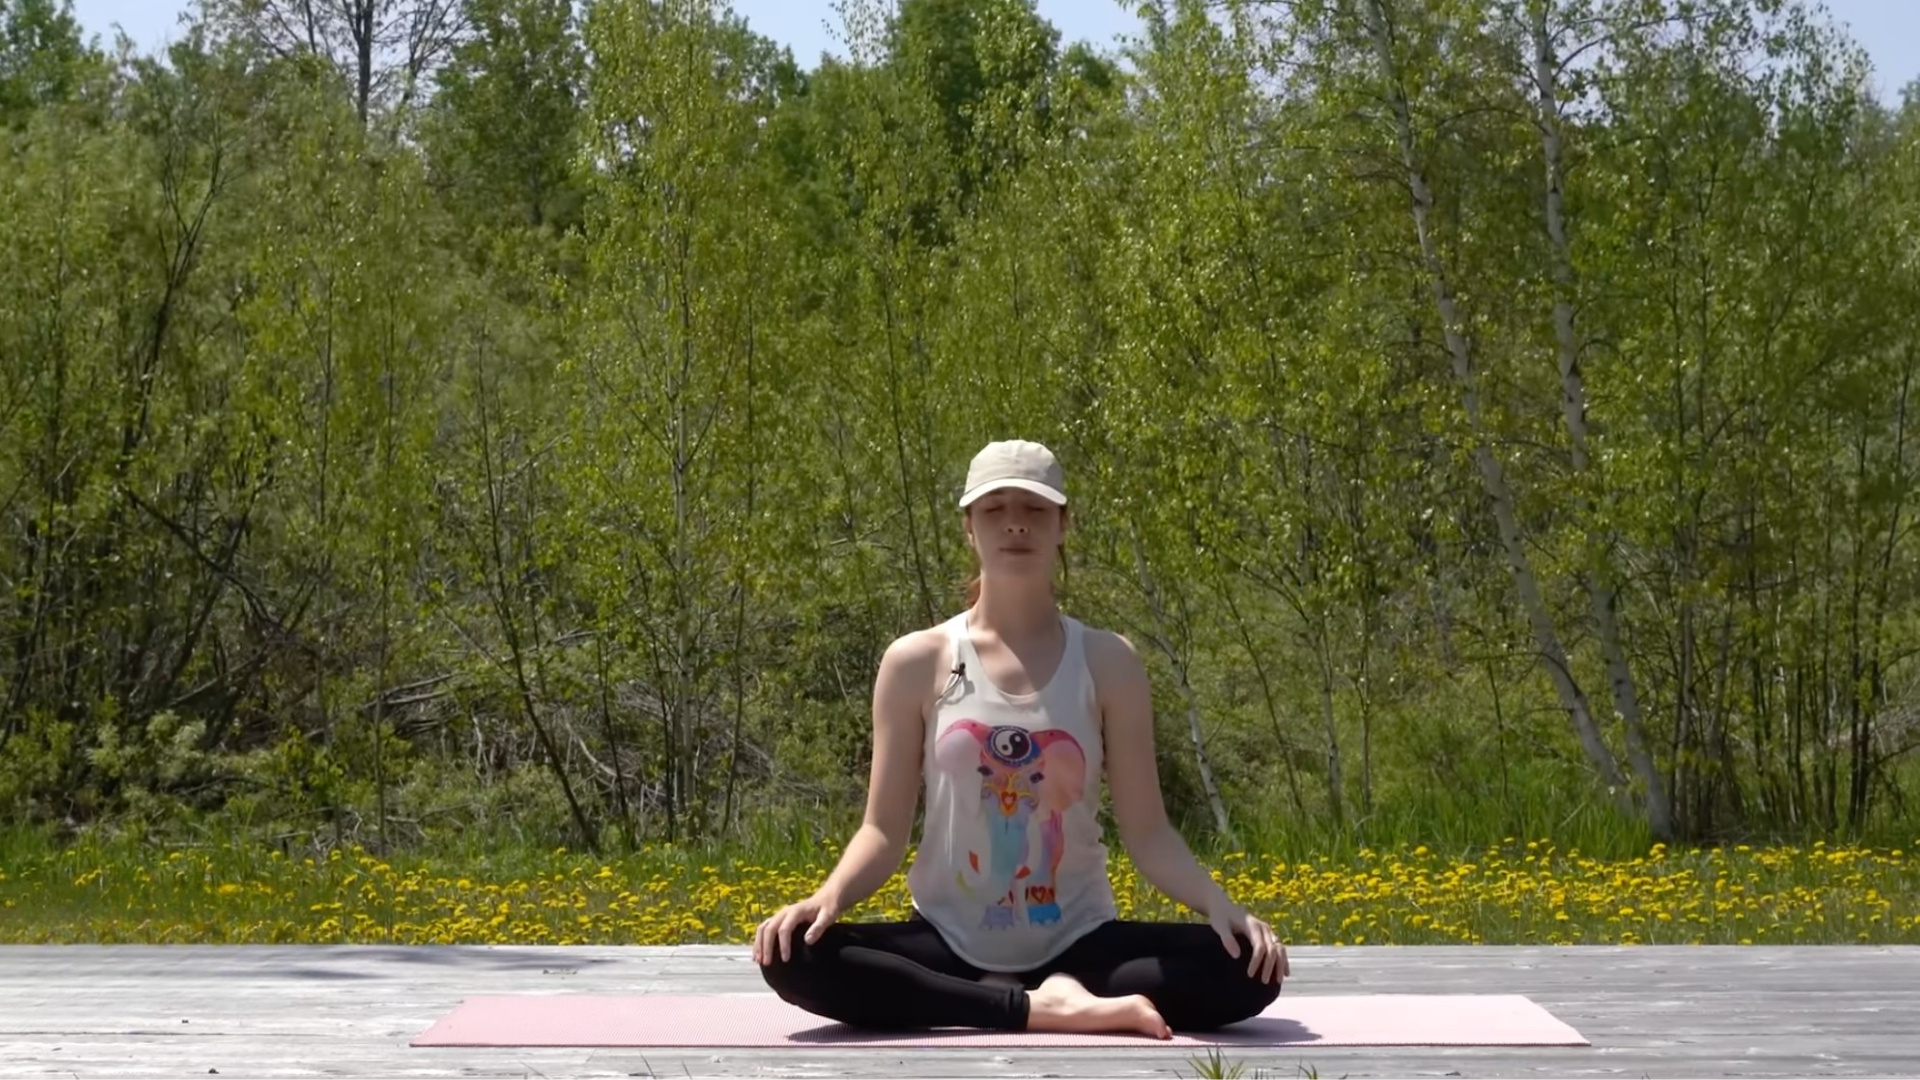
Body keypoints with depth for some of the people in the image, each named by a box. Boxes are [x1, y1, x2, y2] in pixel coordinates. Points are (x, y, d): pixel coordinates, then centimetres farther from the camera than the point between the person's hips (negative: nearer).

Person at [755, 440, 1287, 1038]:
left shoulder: (1107, 662, 3)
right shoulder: (917, 662, 1)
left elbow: (1147, 833, 0)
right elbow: (885, 830, 0)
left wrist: (1221, 905, -18)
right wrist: (826, 897, -20)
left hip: (1078, 946, 0)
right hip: (950, 948, 0)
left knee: (1245, 966, -25)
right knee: (793, 955, -30)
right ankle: (1039, 1008, -27)